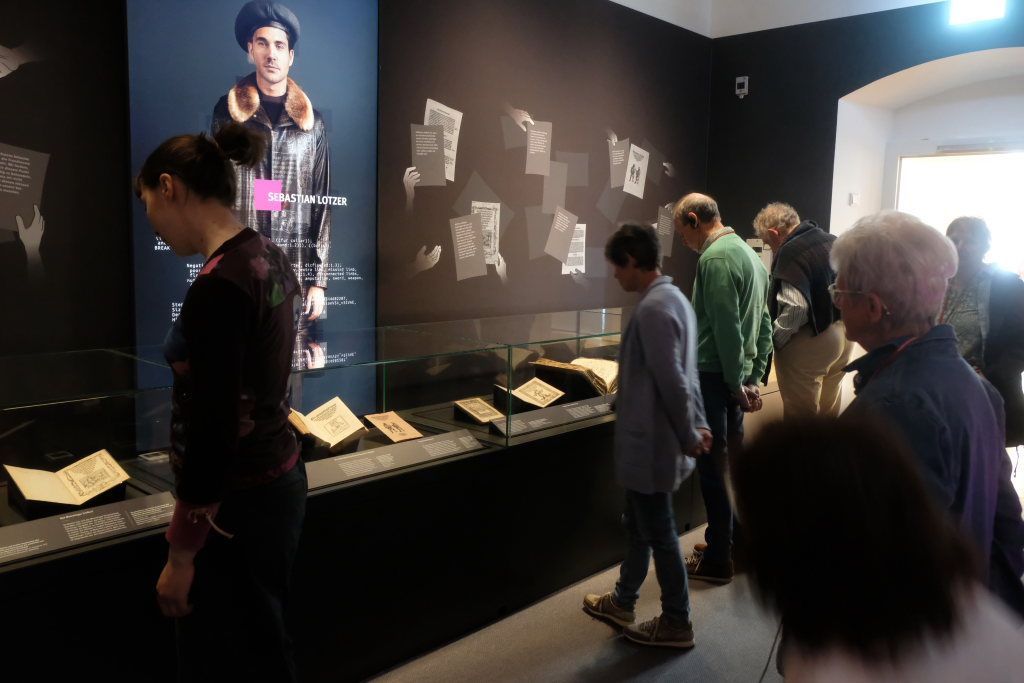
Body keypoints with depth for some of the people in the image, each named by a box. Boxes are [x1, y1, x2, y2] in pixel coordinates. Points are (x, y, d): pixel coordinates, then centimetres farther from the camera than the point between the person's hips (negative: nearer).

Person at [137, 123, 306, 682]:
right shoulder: (270, 258, 4)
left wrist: (180, 554, -14)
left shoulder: (218, 286, -25)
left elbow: (212, 431, -24)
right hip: (277, 478, 9)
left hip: (235, 504, -9)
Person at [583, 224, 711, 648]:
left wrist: (688, 437, -13)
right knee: (638, 526, 22)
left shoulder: (652, 308, -23)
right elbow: (687, 373, 13)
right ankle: (622, 602, 38)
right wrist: (697, 424, 15)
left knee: (659, 534, 5)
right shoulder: (673, 297, 10)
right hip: (650, 439, 10)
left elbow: (672, 383, -24)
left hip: (651, 443, -10)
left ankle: (677, 624, 22)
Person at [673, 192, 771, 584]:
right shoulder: (748, 252, 16)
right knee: (733, 461, 18)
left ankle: (717, 560, 10)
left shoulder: (715, 258, -15)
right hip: (737, 379, 10)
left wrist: (736, 384, -13)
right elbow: (764, 326, 16)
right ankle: (739, 544, 31)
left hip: (714, 376, -10)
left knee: (714, 467, 0)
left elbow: (726, 328, -20)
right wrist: (753, 379, 14)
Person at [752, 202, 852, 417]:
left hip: (811, 341, -8)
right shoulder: (832, 240, 8)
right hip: (844, 332, 9)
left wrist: (773, 339, -14)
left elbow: (795, 308, -26)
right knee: (830, 407, 20)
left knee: (801, 414, 4)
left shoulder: (791, 252, -18)